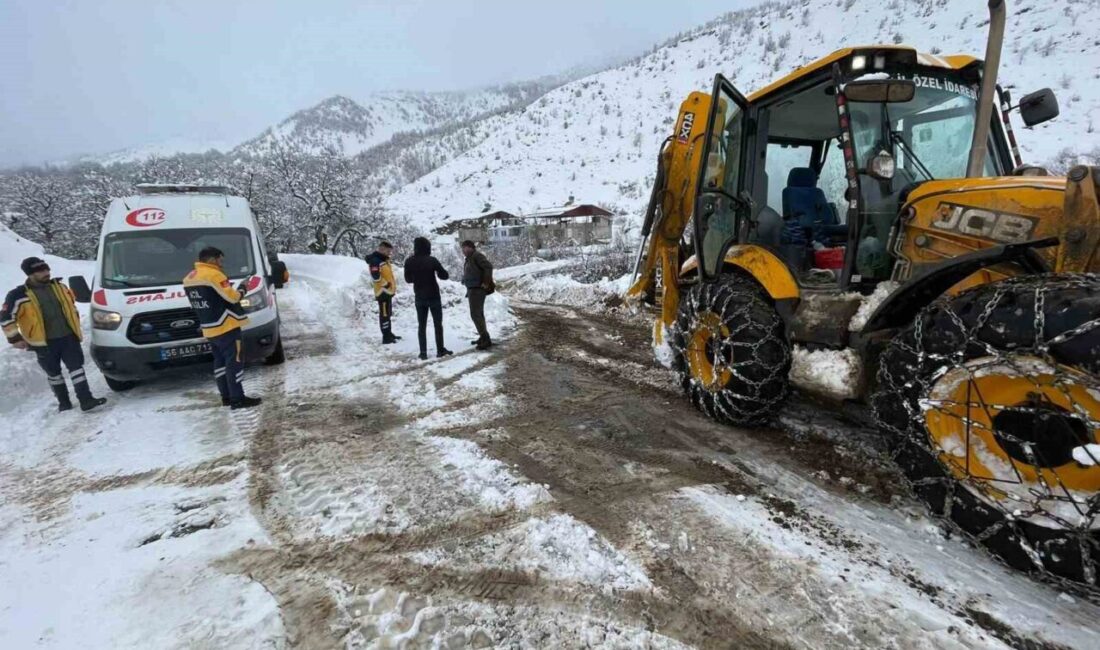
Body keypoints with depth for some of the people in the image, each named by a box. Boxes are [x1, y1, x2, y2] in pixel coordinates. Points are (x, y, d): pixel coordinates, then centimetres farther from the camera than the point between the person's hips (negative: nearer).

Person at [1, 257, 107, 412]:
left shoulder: (59, 287, 6)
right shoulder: (18, 295, -8)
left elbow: (72, 307, 20)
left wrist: (76, 328, 19)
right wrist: (15, 338, -4)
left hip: (68, 337, 2)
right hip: (44, 342, -2)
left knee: (77, 367, -3)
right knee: (54, 373, 11)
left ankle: (86, 400, -5)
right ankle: (64, 402, 23)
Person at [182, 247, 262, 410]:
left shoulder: (189, 278, 14)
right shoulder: (214, 275, -14)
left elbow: (210, 299, 17)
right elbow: (232, 297, -15)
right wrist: (242, 288, 2)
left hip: (209, 329, 9)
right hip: (225, 326, -9)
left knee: (220, 361, 15)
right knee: (234, 362, -4)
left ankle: (226, 396, 21)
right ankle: (237, 399, -4)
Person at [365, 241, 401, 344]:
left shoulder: (384, 260, 16)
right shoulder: (375, 261, -17)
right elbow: (375, 276, -28)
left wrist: (393, 285, 18)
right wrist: (386, 284, -19)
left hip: (388, 291, 11)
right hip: (383, 291, -11)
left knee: (388, 314, 18)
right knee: (384, 314, -8)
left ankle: (389, 334, 28)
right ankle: (386, 337, -6)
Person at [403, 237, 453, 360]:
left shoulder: (409, 262, -4)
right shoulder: (432, 260, -14)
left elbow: (408, 279, 7)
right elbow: (444, 275, -7)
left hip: (419, 297, 3)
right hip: (433, 296, -3)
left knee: (421, 325, 8)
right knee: (438, 324, 8)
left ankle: (423, 352, 6)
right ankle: (440, 350, 12)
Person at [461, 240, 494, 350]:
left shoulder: (477, 256, -14)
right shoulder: (469, 258, 17)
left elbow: (488, 266, -25)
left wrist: (486, 283, -23)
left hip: (477, 289, -11)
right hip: (473, 289, 11)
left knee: (475, 314, -14)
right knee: (478, 314, 17)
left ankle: (486, 339, -14)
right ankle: (483, 337, 26)